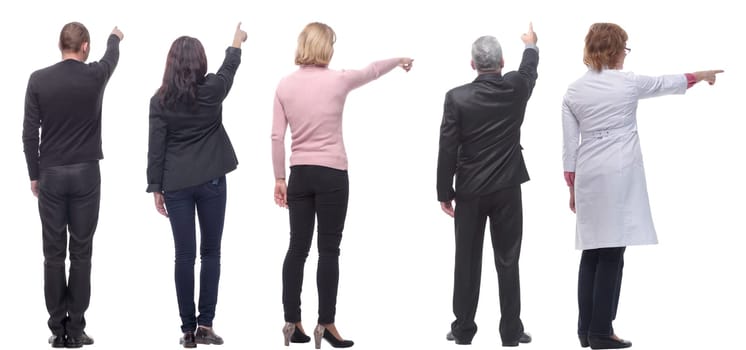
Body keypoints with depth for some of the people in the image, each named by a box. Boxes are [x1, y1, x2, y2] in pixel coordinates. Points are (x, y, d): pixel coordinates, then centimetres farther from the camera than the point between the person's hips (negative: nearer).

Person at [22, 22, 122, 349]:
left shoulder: (39, 79, -4)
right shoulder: (95, 76, -3)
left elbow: (29, 133, -2)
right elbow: (111, 57, 22)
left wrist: (34, 174, 10)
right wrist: (115, 37, 44)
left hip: (51, 175, 1)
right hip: (86, 174, 0)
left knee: (53, 254, 5)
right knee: (81, 253, 3)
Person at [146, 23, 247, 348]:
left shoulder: (160, 100, -3)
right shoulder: (212, 90, -4)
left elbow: (156, 148, -3)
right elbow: (229, 69, 18)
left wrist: (156, 187, 4)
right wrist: (236, 43, 38)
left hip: (176, 184, 1)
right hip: (210, 180, -1)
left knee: (184, 256, 2)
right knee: (210, 253, 7)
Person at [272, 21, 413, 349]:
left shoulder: (285, 85, 1)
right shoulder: (338, 80, -6)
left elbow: (277, 136, 1)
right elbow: (372, 70, 14)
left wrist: (279, 178, 8)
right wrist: (400, 60, 34)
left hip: (300, 174, 4)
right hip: (331, 174, -4)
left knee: (297, 248, 7)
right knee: (328, 250, 0)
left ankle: (292, 322, 10)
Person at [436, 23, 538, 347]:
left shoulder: (457, 97, -11)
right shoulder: (516, 88, -4)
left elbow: (447, 149, -9)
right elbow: (530, 69, 21)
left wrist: (444, 193, 0)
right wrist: (531, 44, 43)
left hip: (470, 191, -1)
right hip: (507, 189, 1)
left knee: (467, 262, 6)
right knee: (508, 262, 5)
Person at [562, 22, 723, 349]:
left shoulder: (574, 90, 5)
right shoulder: (629, 82, -3)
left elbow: (570, 145, 6)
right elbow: (665, 83, 16)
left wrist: (572, 187, 14)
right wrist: (699, 75, 34)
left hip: (588, 175, 5)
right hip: (619, 174, -4)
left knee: (592, 250, 11)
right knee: (611, 252, -3)